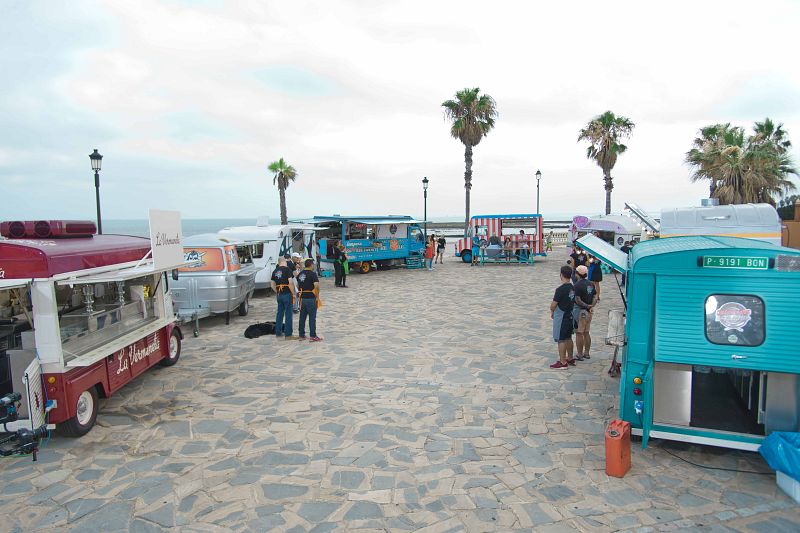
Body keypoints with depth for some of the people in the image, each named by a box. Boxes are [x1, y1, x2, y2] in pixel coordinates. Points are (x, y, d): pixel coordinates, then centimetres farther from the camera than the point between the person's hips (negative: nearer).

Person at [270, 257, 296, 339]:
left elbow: (272, 284, 12)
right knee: (288, 314, 0)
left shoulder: (275, 271, 9)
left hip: (279, 295, 6)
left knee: (279, 313, 15)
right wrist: (293, 293, -10)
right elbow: (290, 282, -18)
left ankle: (278, 333, 21)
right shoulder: (287, 269, -10)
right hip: (287, 294, -6)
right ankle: (288, 334, 3)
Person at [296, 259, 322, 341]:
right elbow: (316, 285, -23)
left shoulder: (300, 274, 10)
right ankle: (313, 336, 1)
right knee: (312, 318, -1)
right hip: (311, 298, -7)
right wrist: (317, 296, -13)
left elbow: (298, 285, 18)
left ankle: (301, 335, 18)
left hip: (302, 298, 7)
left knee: (302, 317, 12)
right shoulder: (312, 274, -12)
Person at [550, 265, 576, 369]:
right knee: (568, 338, 18)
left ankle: (562, 362, 4)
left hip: (561, 317, -8)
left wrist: (552, 312, 1)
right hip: (569, 315, 8)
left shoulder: (560, 289, -22)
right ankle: (570, 359, 28)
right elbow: (574, 301, 11)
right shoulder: (573, 288, 3)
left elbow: (553, 304, -18)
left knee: (561, 340, -1)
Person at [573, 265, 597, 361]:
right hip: (589, 312, 8)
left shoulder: (578, 285, -18)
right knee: (586, 333, 17)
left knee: (579, 334, 0)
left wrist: (586, 306, -11)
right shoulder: (590, 284, 7)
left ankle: (580, 354, 4)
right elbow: (595, 297, 6)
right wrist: (591, 306, -6)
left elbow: (577, 300, -22)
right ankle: (586, 353, 24)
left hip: (580, 311, -8)